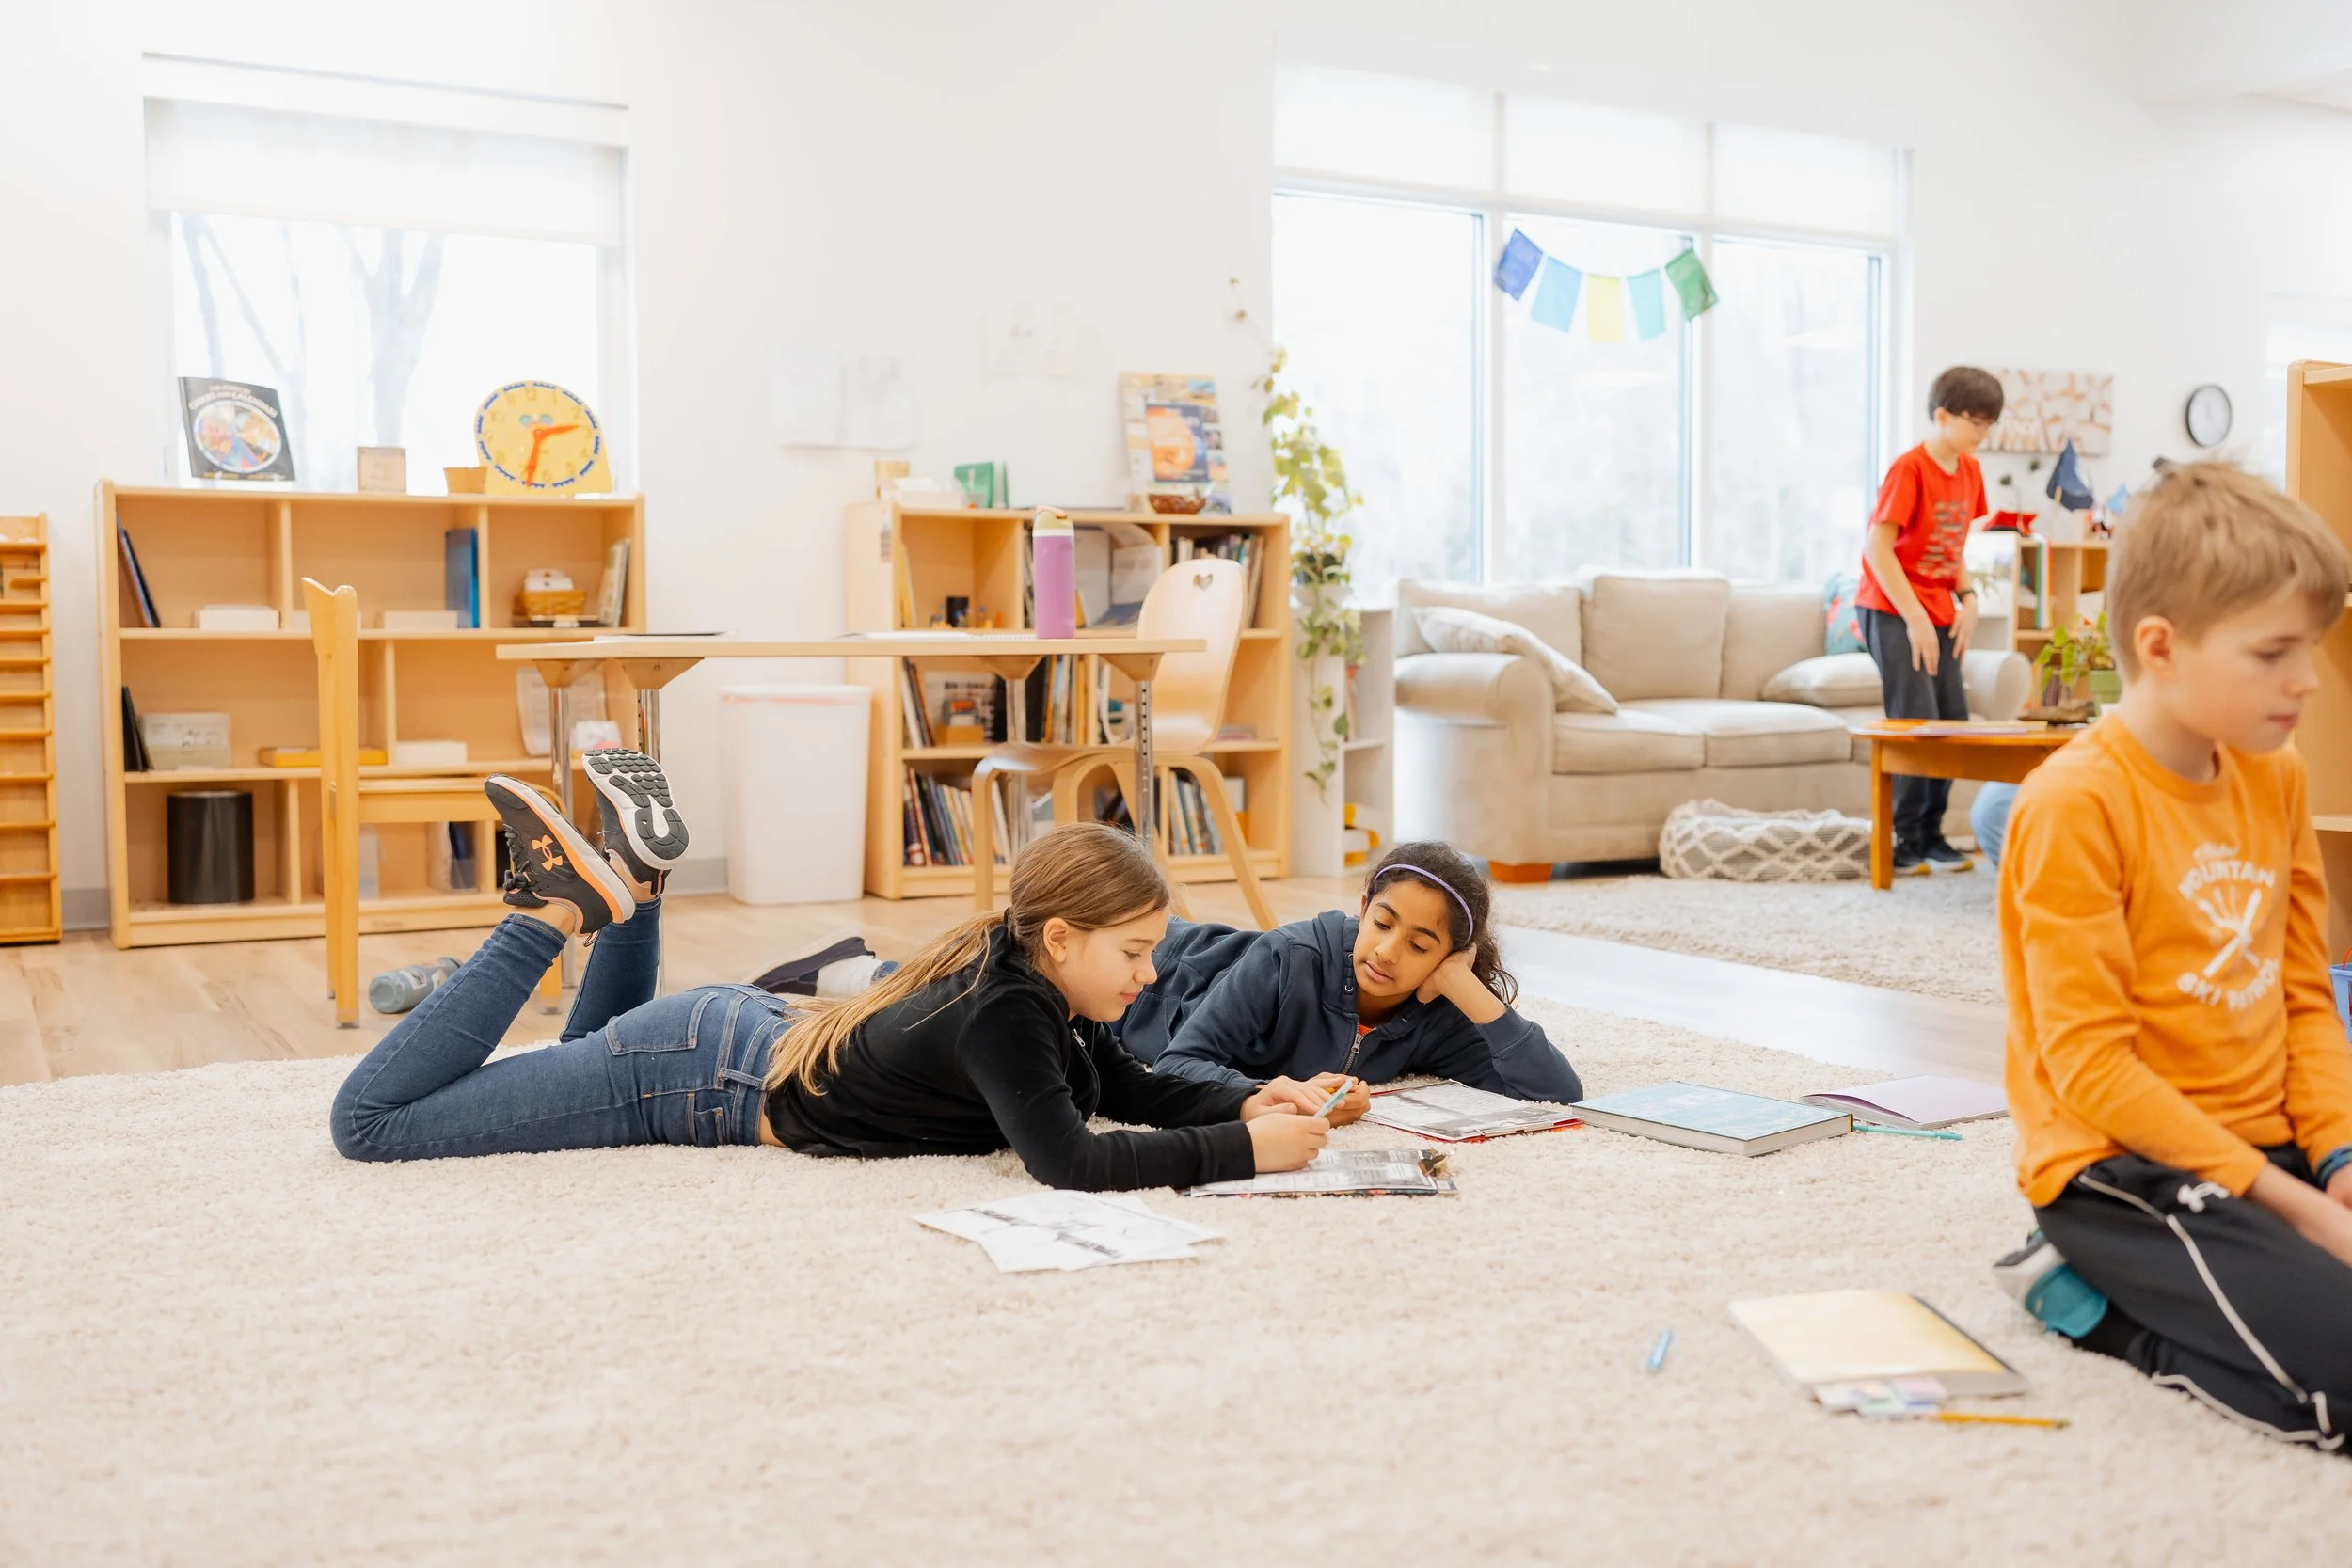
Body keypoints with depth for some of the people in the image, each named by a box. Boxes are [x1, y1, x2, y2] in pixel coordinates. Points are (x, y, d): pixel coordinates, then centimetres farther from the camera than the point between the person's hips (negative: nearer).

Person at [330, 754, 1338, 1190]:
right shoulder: (1004, 1014, -30)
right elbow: (1069, 1163, -41)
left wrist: (1247, 1103, -10)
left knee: (588, 1061, 41)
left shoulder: (1036, 983, -4)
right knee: (370, 1120, -4)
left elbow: (1136, 1091, 7)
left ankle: (630, 876, 21)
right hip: (701, 1074, -8)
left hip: (749, 1032, 8)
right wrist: (1245, 1152, -38)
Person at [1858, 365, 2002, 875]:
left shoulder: (1970, 472, 9)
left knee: (1953, 718, 6)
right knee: (1916, 720, -12)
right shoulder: (1909, 469, -15)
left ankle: (1931, 836, 16)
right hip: (1891, 610, -8)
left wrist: (1967, 598, 3)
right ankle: (1903, 843, -4)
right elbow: (1877, 549, -19)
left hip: (1938, 613, 8)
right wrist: (1915, 619, -20)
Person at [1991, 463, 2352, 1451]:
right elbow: (2091, 1066, -18)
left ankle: (2132, 1285, 6)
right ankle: (2093, 1293, -1)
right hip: (2121, 1164, -8)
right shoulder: (2076, 803, -16)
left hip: (2268, 1146, 8)